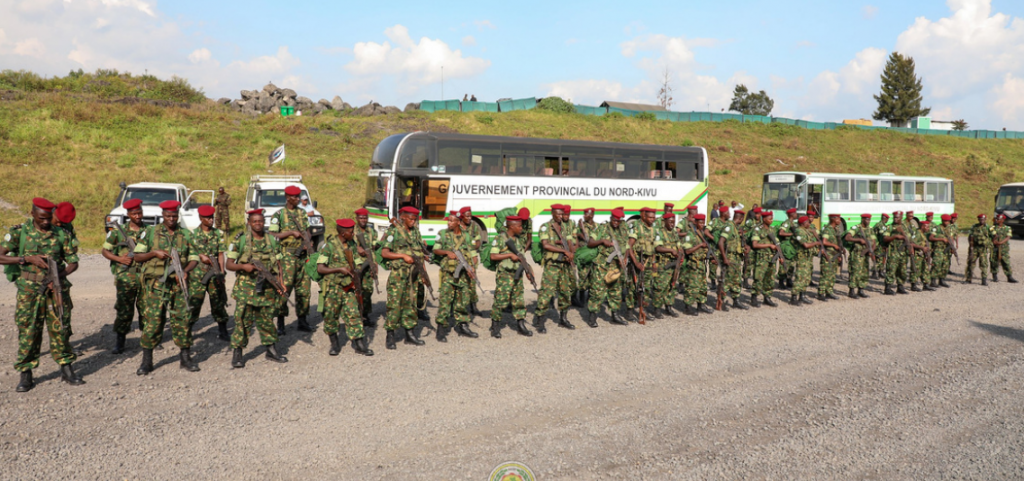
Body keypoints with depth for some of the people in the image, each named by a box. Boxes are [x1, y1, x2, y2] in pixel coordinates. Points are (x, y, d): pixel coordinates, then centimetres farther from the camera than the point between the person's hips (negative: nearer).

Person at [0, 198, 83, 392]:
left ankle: (66, 369, 13)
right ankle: (26, 374, 11)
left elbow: (73, 262, 7)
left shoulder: (61, 234, 5)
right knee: (28, 331, 1)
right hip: (28, 290, -1)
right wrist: (28, 259, -14)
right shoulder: (19, 232, 1)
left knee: (59, 329, 3)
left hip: (53, 289, 1)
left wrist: (59, 276, -10)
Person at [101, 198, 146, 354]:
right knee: (124, 310, 1)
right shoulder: (118, 232, 3)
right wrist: (120, 259, -9)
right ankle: (119, 341, 11)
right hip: (125, 278, -1)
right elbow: (104, 251, 7)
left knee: (145, 308, 7)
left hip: (145, 277, 1)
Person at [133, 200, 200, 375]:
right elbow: (137, 256, 5)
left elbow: (194, 258, 8)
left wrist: (186, 271, -11)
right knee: (152, 321, -2)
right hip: (155, 285, -2)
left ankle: (185, 357, 14)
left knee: (182, 320, 3)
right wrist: (154, 253, -12)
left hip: (178, 284, 2)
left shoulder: (186, 234, 8)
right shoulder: (150, 232, 4)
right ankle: (146, 361, 10)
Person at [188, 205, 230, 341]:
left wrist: (221, 271, -5)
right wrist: (200, 256, -14)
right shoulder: (193, 234, 1)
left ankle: (222, 331, 13)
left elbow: (221, 254, 3)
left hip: (215, 273, 2)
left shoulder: (218, 234, 6)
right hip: (198, 273, -1)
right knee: (194, 303, 0)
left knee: (218, 301, 4)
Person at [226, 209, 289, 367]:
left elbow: (279, 264, 13)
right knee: (242, 320, -4)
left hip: (268, 288, 3)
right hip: (246, 287, -3)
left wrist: (280, 283, 1)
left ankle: (272, 350, 22)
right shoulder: (240, 240, -1)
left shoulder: (272, 240, 9)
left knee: (267, 320, 11)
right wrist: (244, 266, -20)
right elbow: (229, 264, -1)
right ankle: (237, 354, 4)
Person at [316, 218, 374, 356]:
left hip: (349, 287, 4)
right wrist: (339, 269, -21)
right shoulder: (329, 246, -11)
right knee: (330, 316, 5)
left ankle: (359, 345, 1)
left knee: (354, 314, -1)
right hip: (333, 287, -4)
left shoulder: (353, 244, 6)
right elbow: (320, 268, -14)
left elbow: (356, 265, 14)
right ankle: (334, 344, 22)